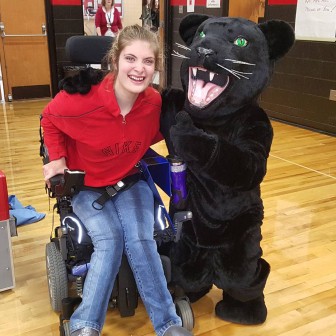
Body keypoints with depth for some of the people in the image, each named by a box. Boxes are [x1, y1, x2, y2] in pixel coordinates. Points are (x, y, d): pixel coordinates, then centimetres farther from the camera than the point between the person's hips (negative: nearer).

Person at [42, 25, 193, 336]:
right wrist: (57, 158, -10)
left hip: (130, 182, 2)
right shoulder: (82, 100, -27)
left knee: (141, 240, -19)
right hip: (86, 187, -2)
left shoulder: (154, 102, -16)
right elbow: (49, 119, -3)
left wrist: (134, 153, -9)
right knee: (109, 241, -23)